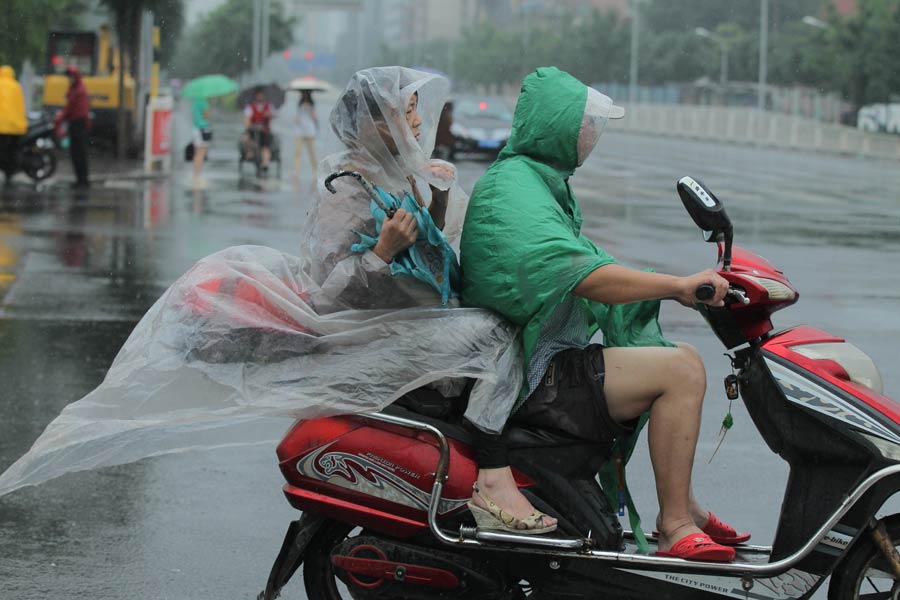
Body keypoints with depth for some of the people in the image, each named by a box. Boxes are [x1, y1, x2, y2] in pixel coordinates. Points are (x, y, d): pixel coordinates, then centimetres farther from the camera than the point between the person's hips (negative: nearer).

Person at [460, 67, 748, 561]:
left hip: (550, 351, 11)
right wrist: (680, 285, -27)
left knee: (682, 356, 15)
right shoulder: (513, 191, -18)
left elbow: (584, 260, 19)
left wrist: (679, 289, 8)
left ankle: (681, 504, 17)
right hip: (536, 376, -11)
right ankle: (675, 526, -16)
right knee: (681, 371, -18)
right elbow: (588, 278, -29)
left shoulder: (540, 181, 18)